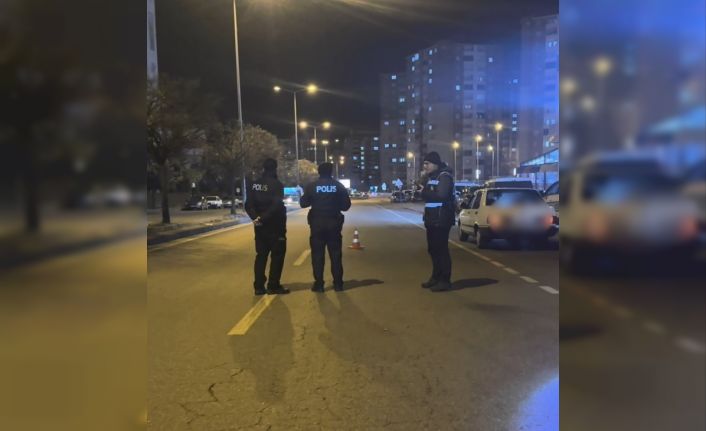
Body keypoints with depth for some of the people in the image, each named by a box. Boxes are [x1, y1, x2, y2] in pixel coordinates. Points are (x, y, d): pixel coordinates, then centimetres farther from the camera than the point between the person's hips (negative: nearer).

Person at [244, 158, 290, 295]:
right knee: (277, 256, 3)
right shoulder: (277, 184, -13)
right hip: (275, 226, -6)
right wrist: (263, 218, -18)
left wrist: (256, 217, -12)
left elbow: (248, 204, 0)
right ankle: (273, 286, 3)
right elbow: (276, 206, -23)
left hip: (260, 226, 6)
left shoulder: (254, 184, 6)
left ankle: (259, 286, 13)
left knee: (261, 255, 12)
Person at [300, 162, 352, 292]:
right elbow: (346, 205, 1)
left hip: (317, 223, -1)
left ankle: (318, 284, 4)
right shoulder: (339, 186, 0)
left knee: (317, 254, 5)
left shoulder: (312, 186, -3)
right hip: (334, 223, 1)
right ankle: (338, 283, 9)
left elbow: (303, 203, 2)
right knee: (335, 254, 8)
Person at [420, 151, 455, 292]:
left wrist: (425, 193, -13)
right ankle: (436, 277, 25)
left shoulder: (444, 176, -12)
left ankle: (445, 280, 0)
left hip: (441, 219, -9)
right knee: (433, 249, 14)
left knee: (441, 249, -6)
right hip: (432, 218, 9)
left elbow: (441, 195, -25)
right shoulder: (431, 177, 17)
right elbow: (427, 193, 14)